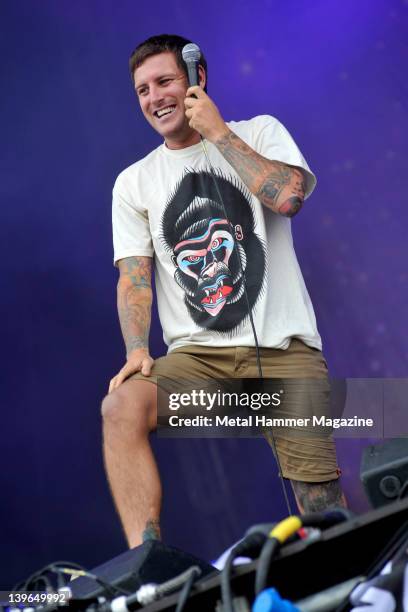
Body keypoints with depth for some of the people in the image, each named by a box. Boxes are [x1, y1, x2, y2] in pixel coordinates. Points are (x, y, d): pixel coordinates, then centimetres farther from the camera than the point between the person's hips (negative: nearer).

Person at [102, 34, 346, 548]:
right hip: (196, 353, 1)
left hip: (282, 346, -1)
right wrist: (138, 349, -15)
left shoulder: (260, 133, 10)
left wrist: (217, 131, -5)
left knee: (320, 496, -10)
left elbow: (288, 194, -12)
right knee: (121, 407, -29)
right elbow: (133, 277, 3)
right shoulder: (133, 182, 13)